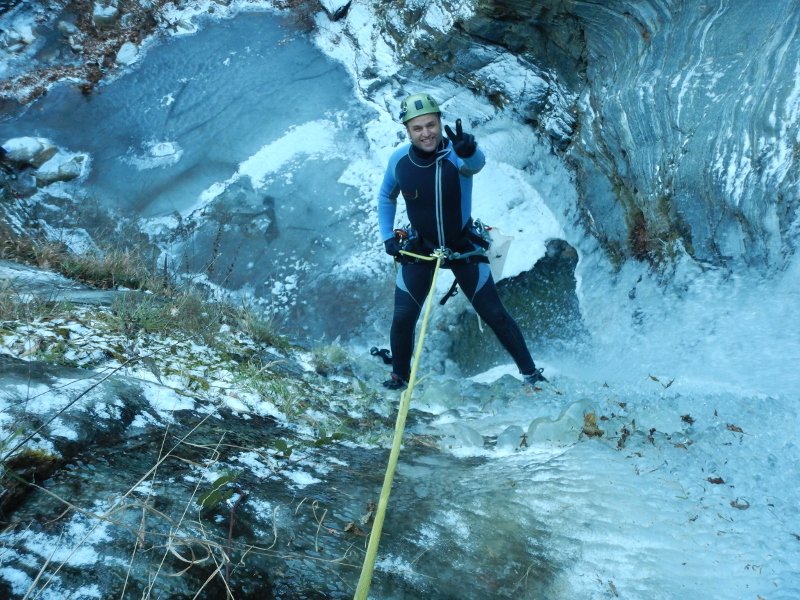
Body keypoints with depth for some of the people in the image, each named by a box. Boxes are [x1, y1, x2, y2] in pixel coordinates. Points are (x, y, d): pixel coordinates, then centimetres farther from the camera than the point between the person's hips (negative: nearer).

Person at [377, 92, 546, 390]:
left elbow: (476, 163, -51)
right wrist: (388, 237, -2)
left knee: (494, 314, 0)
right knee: (402, 318, -3)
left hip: (464, 247, -2)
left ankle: (529, 371, 18)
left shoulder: (457, 154, -25)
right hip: (419, 249, 2)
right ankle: (400, 375, 22)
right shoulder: (398, 160, -14)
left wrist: (468, 150, -73)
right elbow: (386, 198, 6)